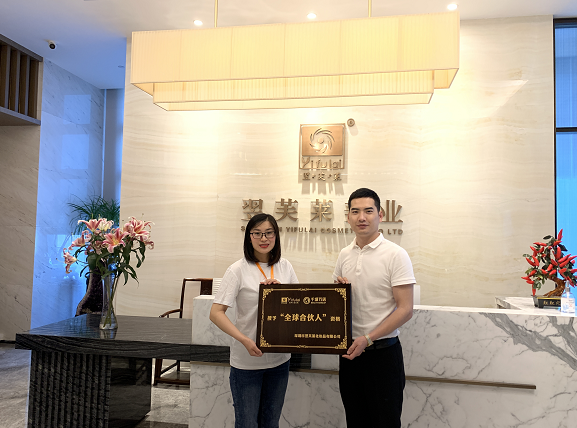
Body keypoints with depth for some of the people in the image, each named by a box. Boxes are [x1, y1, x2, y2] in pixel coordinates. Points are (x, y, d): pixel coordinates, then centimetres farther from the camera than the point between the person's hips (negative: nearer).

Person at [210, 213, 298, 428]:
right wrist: (245, 340, -26)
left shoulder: (285, 267, 1)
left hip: (280, 359, 4)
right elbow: (216, 313, -16)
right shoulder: (238, 270, -12)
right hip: (247, 361, -4)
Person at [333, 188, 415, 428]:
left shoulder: (395, 255, -13)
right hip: (350, 350, 6)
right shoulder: (344, 255, 5)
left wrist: (367, 339, -20)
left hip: (383, 352, -5)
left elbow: (405, 310, -16)